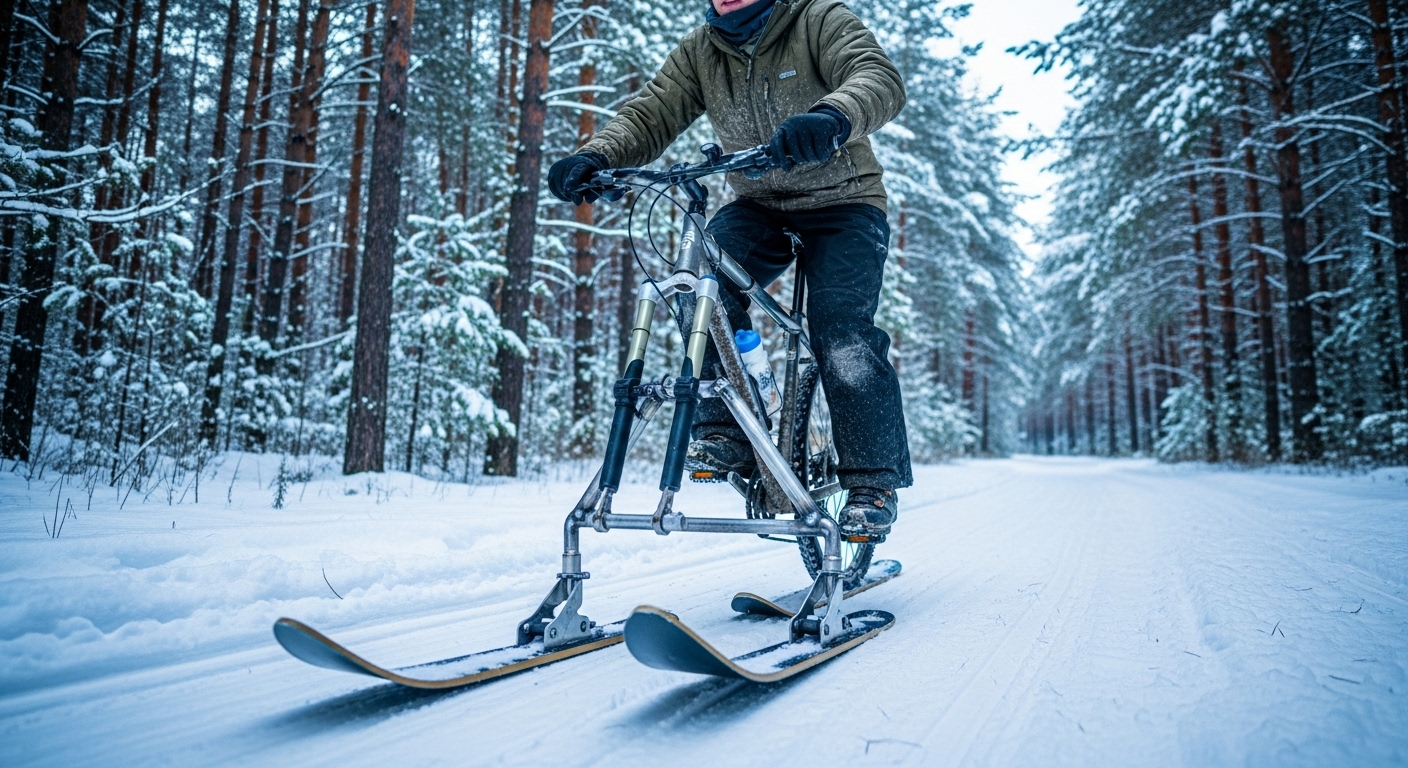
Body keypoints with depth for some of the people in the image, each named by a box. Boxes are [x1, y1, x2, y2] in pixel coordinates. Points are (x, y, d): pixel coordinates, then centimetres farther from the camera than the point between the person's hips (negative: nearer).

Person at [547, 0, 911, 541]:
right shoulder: (699, 51, 1)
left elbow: (879, 78, -28)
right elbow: (650, 114, -8)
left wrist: (831, 118, -52)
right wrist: (596, 157, -29)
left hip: (843, 205, -3)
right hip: (760, 207, 4)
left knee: (843, 338, -21)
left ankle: (874, 481, -6)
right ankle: (727, 433, -16)